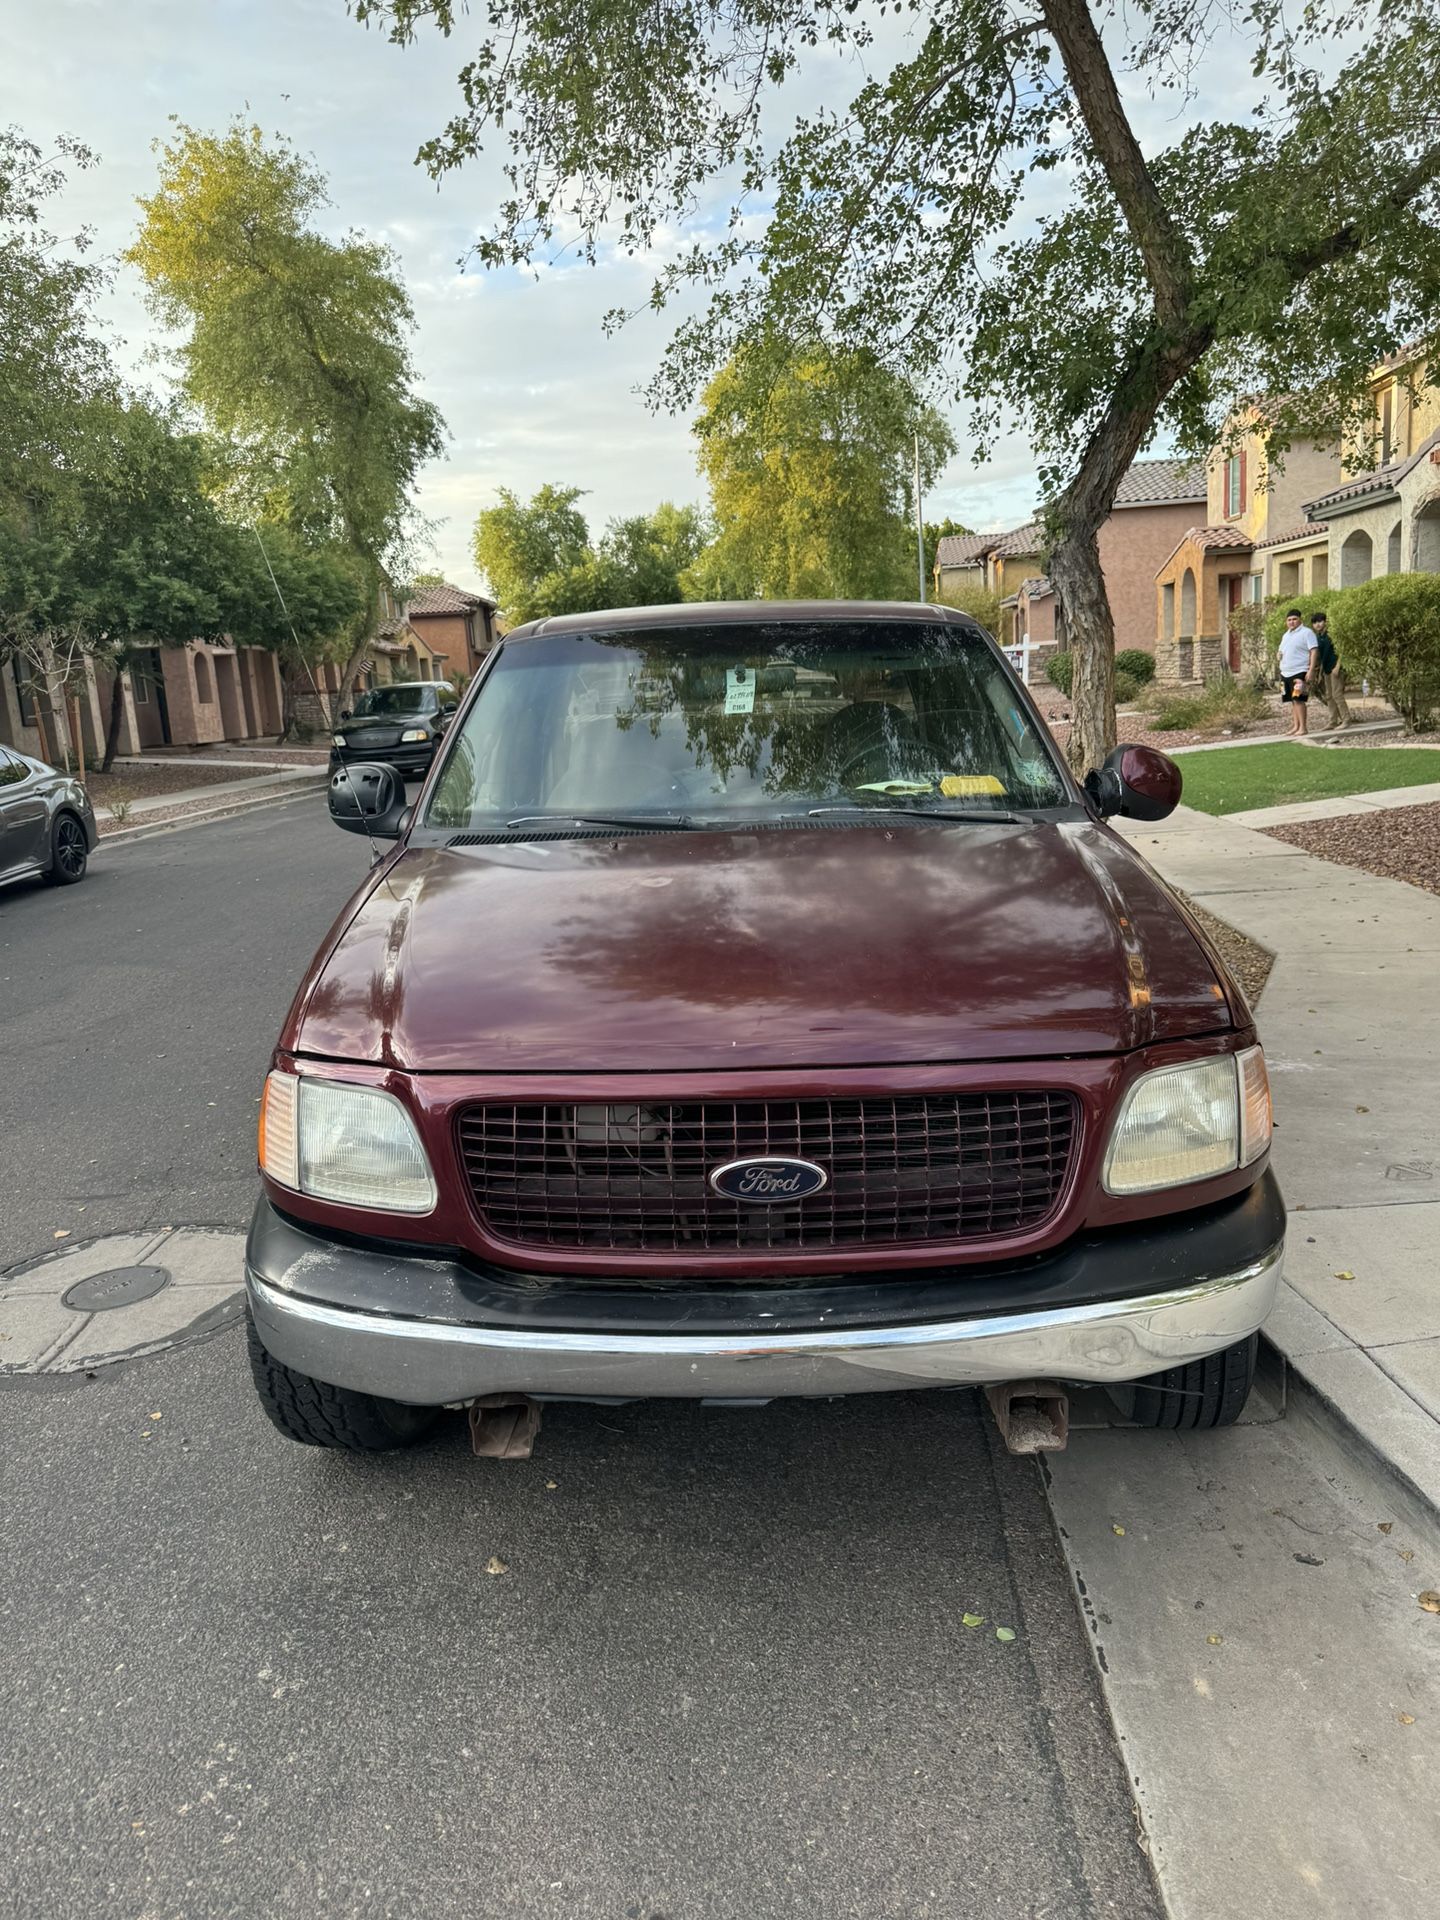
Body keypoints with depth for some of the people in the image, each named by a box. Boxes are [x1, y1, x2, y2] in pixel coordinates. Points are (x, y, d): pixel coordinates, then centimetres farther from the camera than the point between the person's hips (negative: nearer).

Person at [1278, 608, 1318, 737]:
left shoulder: (1306, 633, -4)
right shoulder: (1286, 635, 20)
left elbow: (1313, 652, -10)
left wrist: (1311, 670, -18)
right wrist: (1279, 655, 8)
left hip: (1299, 672, -8)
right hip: (1286, 673, 8)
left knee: (1298, 700, -12)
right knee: (1293, 701, 8)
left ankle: (1303, 727, -9)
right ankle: (1296, 726, 12)